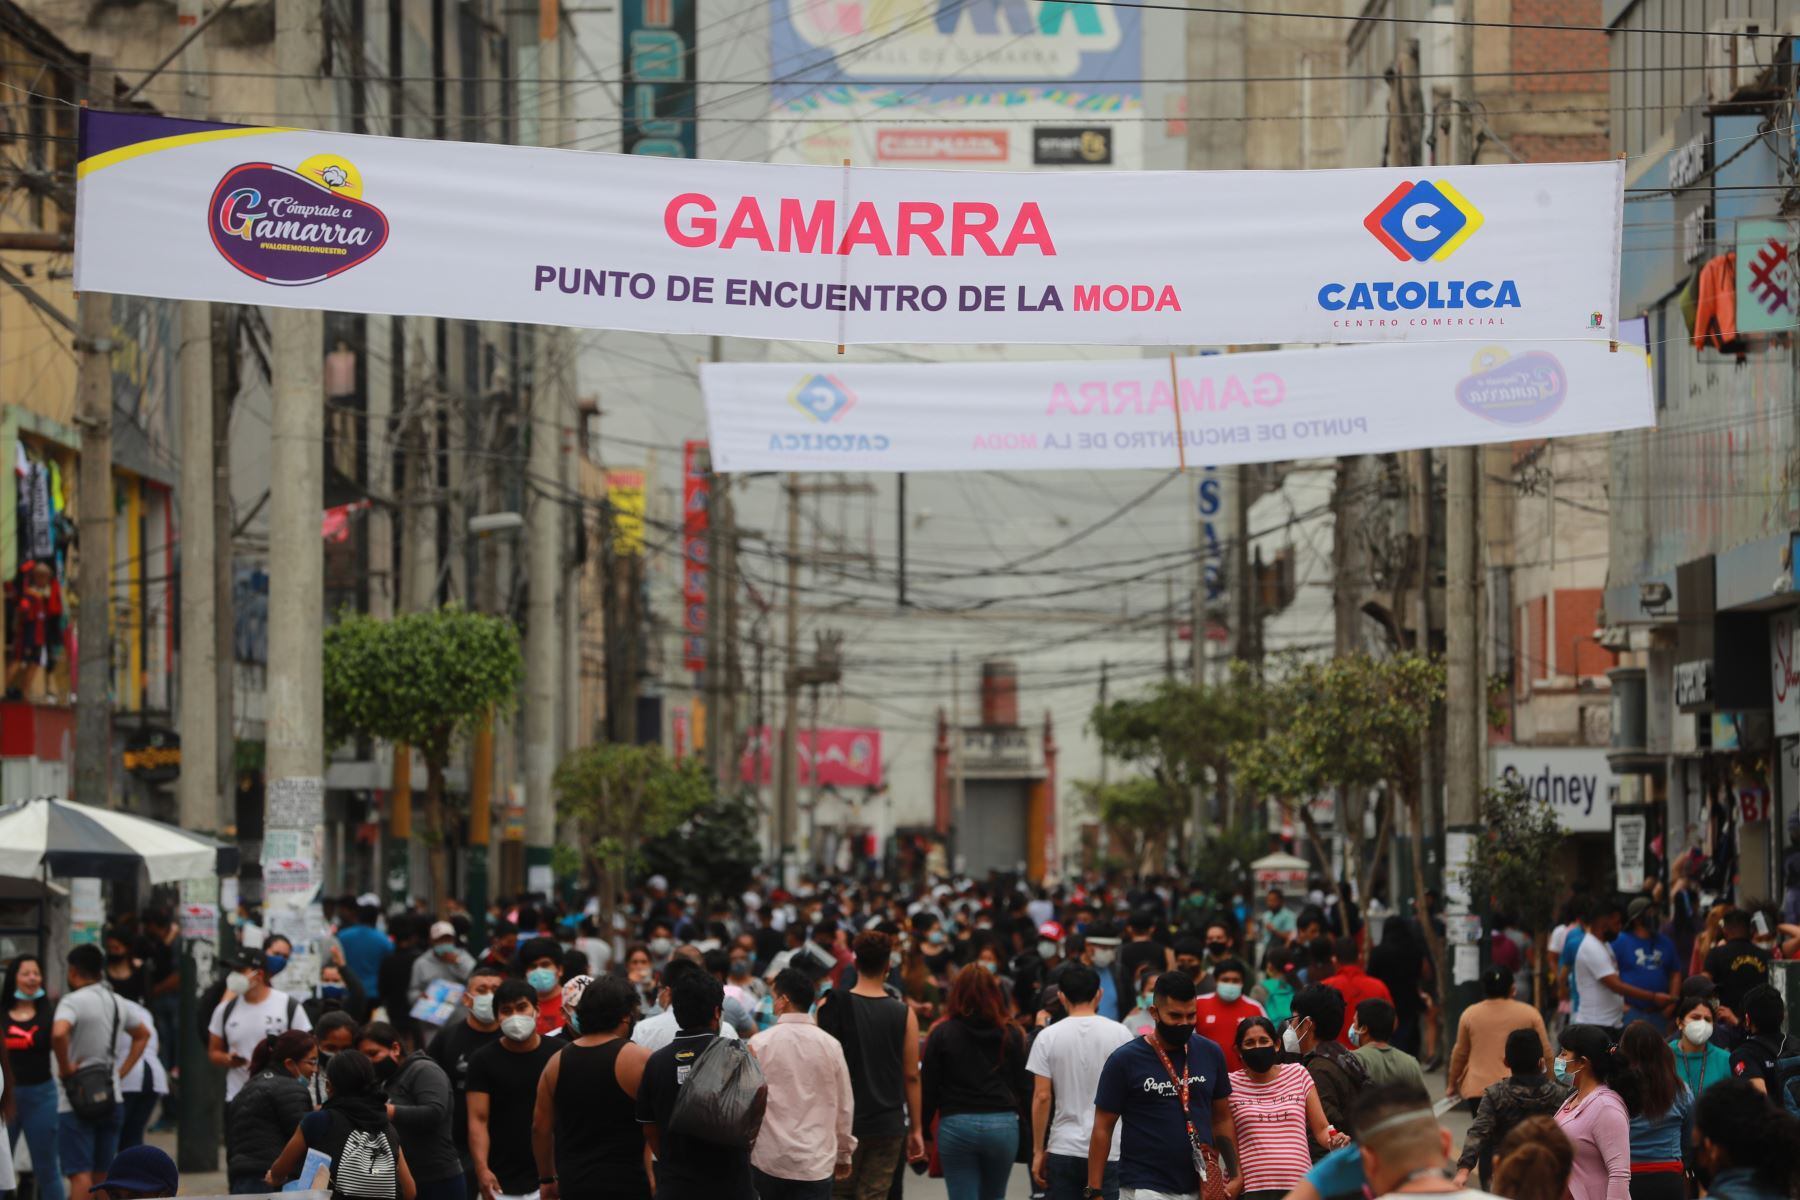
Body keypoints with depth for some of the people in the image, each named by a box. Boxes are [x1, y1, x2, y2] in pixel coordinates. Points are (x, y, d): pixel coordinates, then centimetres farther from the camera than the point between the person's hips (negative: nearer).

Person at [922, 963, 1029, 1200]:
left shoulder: (942, 1034, -3)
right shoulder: (1011, 1034, 2)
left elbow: (929, 1089, -2)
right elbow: (1022, 1086, 5)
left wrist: (921, 1128, 6)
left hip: (956, 1125, -2)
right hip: (1003, 1125, 2)